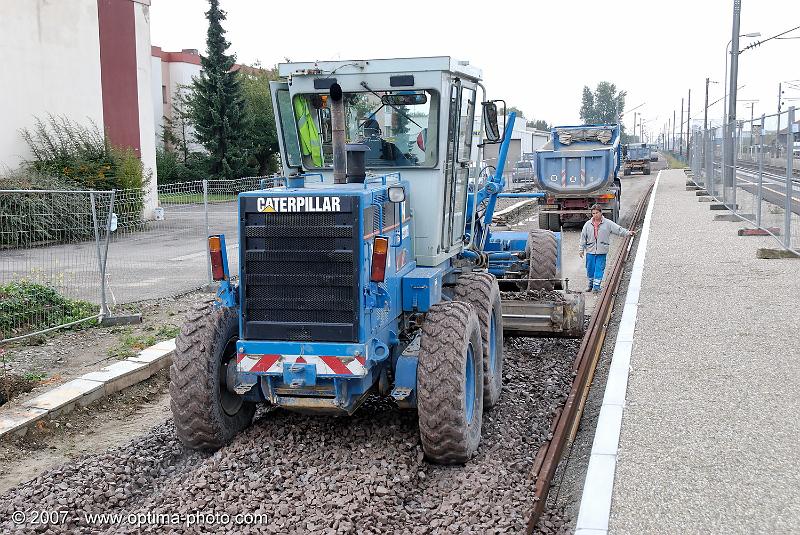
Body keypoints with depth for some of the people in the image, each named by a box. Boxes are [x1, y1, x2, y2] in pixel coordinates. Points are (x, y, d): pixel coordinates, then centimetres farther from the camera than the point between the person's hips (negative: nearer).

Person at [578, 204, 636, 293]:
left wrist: (628, 232, -18)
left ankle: (596, 286, 3)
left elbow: (618, 229, -4)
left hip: (602, 252, -2)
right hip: (590, 251, 2)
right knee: (590, 269, 9)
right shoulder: (588, 224, 3)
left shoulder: (608, 223, 0)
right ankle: (591, 284, 28)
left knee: (599, 269, -3)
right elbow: (583, 237, 8)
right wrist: (581, 249, 7)